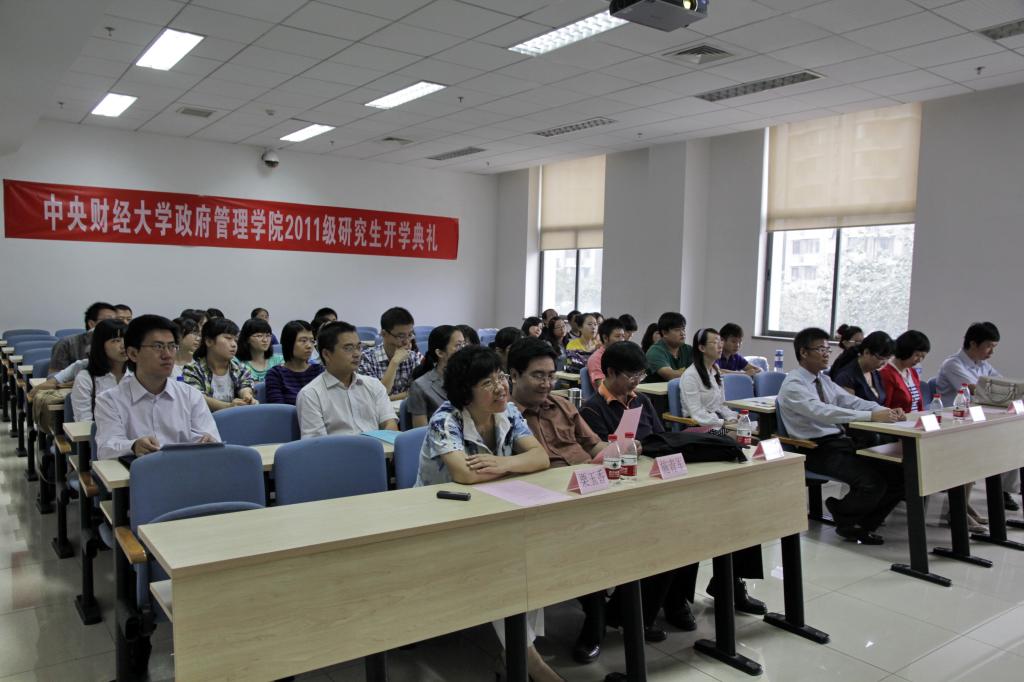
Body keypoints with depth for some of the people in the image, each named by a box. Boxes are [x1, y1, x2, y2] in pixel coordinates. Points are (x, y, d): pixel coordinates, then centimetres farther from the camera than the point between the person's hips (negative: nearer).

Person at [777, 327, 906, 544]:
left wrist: (887, 411, -13)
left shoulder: (824, 379, 15)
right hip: (817, 450, -8)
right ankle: (844, 517, 6)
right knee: (872, 483, -24)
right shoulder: (793, 385, -13)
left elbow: (851, 401, 5)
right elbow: (823, 412, -27)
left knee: (898, 473, -6)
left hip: (841, 441, 8)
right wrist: (872, 416, -32)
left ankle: (864, 524, 11)